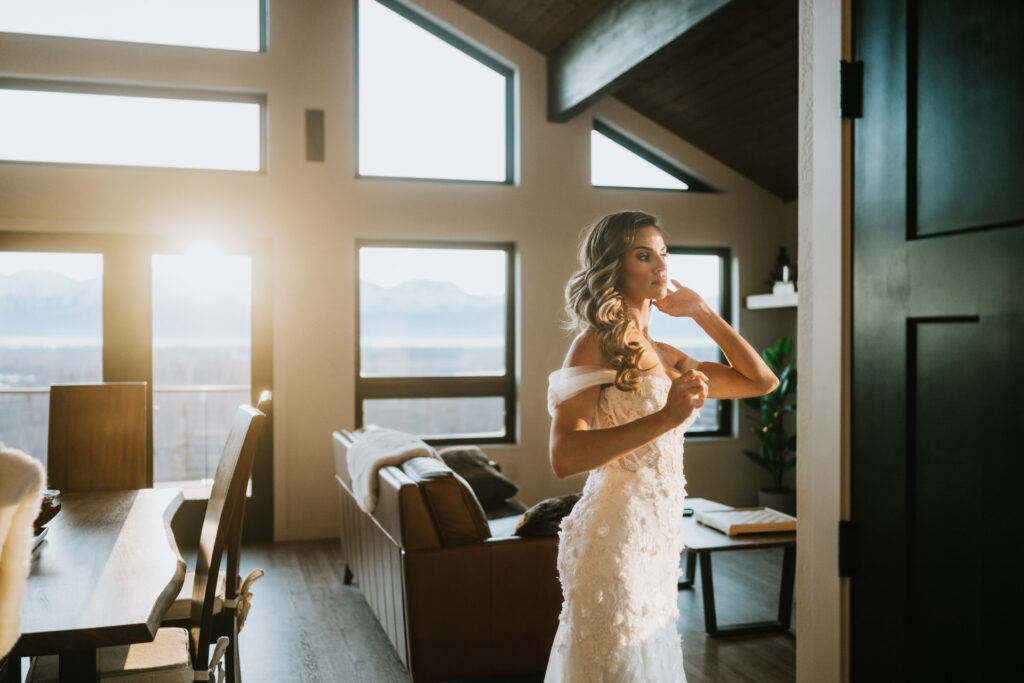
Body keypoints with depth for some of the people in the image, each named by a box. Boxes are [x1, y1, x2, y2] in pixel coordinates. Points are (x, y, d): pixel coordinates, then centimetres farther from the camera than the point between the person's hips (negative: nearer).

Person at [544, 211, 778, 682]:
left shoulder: (664, 356, 12)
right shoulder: (596, 343, -10)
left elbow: (761, 381, 16)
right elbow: (564, 457, -22)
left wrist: (699, 310, 12)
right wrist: (665, 418, -29)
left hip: (658, 535, 8)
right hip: (615, 534, -7)